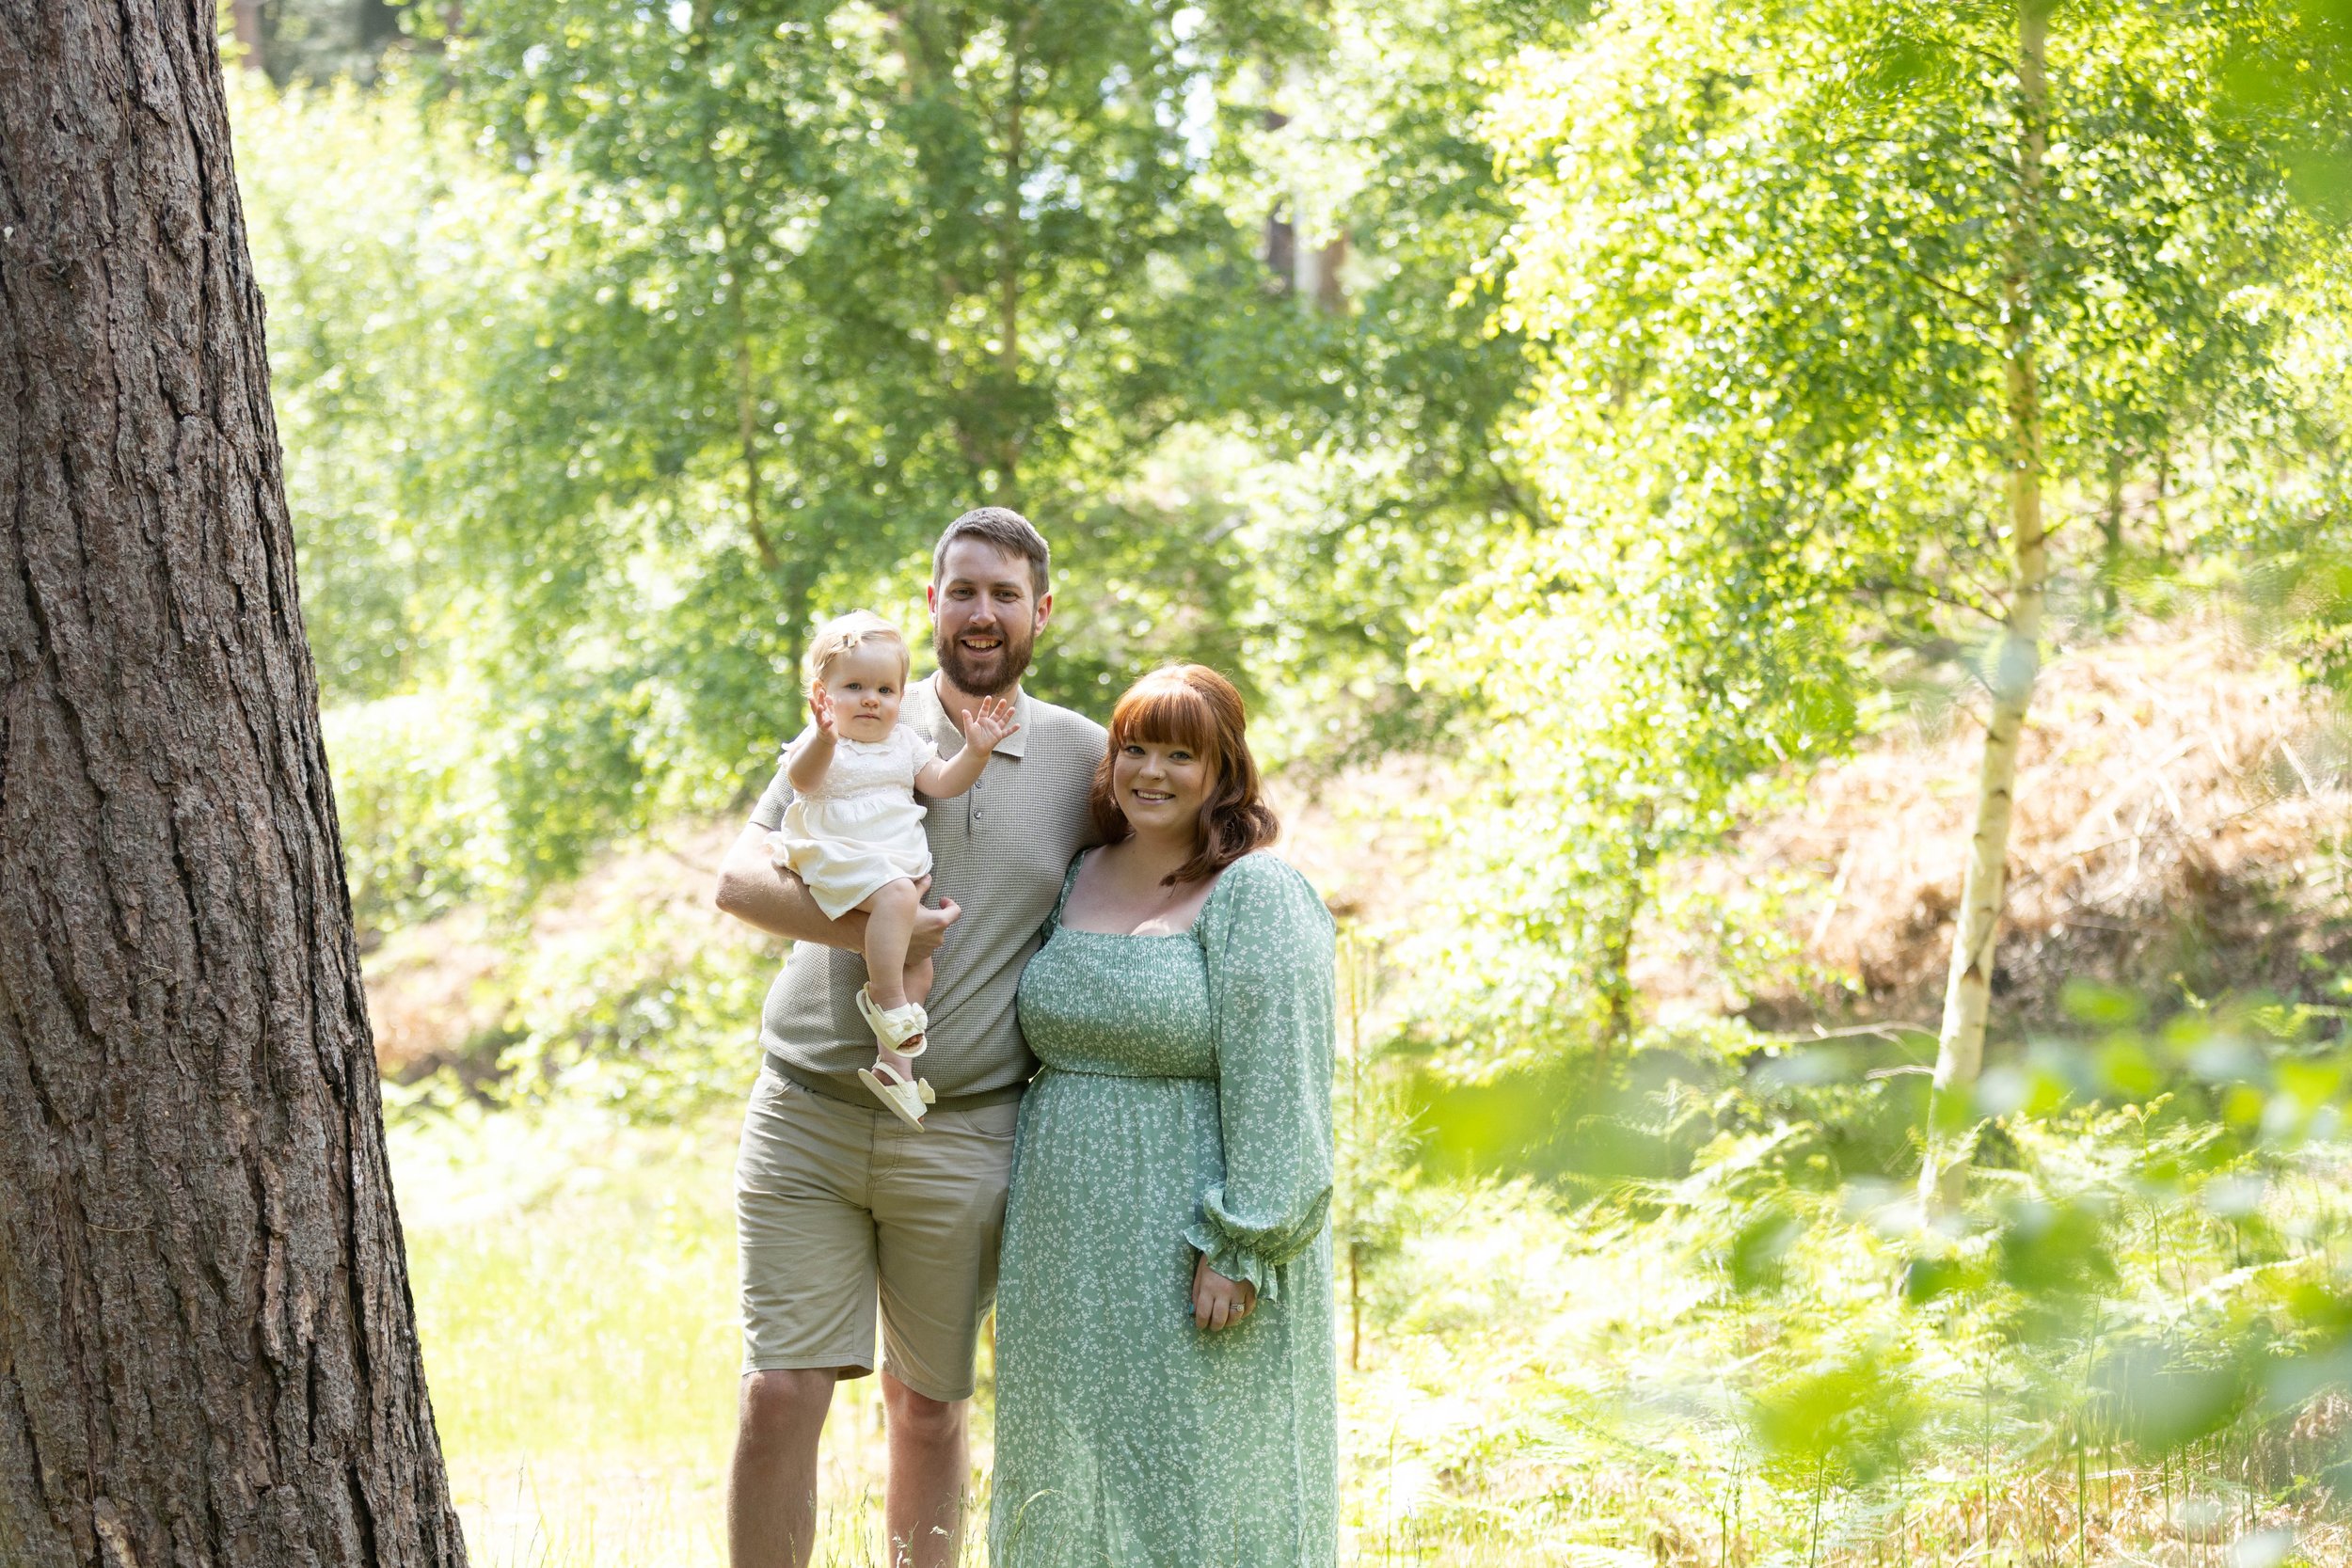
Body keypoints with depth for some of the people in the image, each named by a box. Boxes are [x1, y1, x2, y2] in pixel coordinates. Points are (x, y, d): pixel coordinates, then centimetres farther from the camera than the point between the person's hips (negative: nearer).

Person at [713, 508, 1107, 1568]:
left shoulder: (1083, 758, 7)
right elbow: (738, 878, -5)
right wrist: (856, 927, -21)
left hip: (962, 1137, 1)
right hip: (807, 1118, -1)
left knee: (927, 1405, 11)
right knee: (778, 1393, -7)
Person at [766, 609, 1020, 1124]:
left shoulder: (904, 742, 18)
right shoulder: (820, 742, -2)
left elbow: (942, 783, 11)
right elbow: (803, 778, -23)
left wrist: (975, 753, -7)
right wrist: (824, 738, -43)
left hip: (904, 865, 7)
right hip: (842, 862, -7)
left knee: (919, 960, -6)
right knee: (895, 893, -35)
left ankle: (893, 1060, -4)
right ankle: (886, 998, -26)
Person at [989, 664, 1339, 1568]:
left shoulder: (1255, 895, -9)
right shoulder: (1078, 881, 12)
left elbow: (1274, 1086, -14)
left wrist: (1238, 1249, -19)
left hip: (1185, 1242, -7)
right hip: (1071, 1242, 7)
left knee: (1193, 1484, -2)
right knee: (1076, 1484, 10)